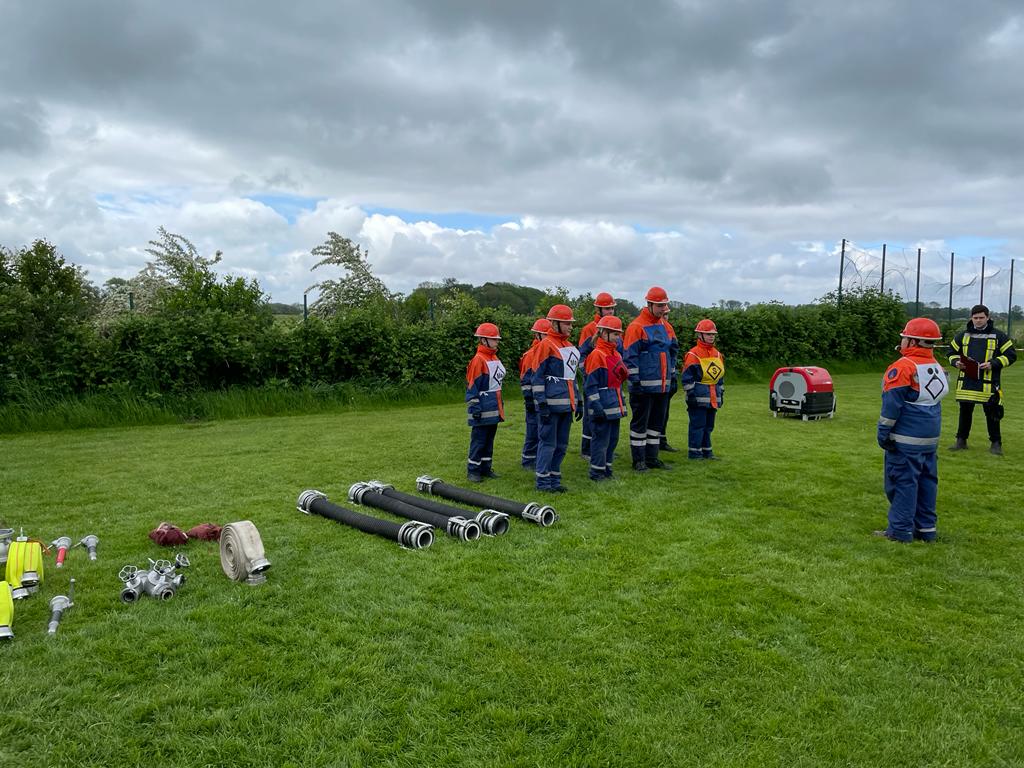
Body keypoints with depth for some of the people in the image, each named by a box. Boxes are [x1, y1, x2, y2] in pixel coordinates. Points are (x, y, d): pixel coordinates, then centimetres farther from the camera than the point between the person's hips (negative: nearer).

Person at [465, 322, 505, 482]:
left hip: (494, 409, 9)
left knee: (489, 439, 14)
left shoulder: (495, 358, 13)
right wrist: (475, 407, -19)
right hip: (483, 409, -8)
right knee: (478, 440, -3)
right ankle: (472, 471, 6)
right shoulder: (478, 360, -13)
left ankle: (485, 467, 24)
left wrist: (500, 405, 22)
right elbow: (472, 386, -15)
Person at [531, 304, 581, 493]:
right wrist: (541, 404, -15)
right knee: (548, 443, -2)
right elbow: (537, 376, -11)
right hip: (551, 404, -8)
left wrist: (578, 403, 19)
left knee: (562, 445, 12)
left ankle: (555, 479, 22)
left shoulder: (570, 346, 16)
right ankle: (542, 481, 8)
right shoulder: (546, 345, -8)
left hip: (567, 404, 8)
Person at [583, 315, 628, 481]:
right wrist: (596, 406, -19)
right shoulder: (596, 355, -12)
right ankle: (597, 472, 6)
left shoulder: (616, 354, 15)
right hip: (603, 405, -9)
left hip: (615, 405, 9)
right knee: (601, 438, -3)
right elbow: (590, 384, -15)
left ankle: (606, 469, 25)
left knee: (612, 438, 14)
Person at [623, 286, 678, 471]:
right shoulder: (636, 327, -10)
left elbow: (673, 350, 24)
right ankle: (638, 460, 8)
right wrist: (634, 379, -17)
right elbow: (629, 355, -14)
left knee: (657, 421, 13)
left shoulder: (666, 327, 13)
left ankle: (652, 457, 23)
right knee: (640, 422, 0)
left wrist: (671, 373, 19)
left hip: (663, 385, 8)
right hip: (644, 385, -8)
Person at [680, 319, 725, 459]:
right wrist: (691, 394, -14)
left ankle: (706, 450, 22)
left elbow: (720, 376, 22)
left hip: (713, 398, 7)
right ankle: (694, 452, 2)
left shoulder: (718, 355, 14)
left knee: (709, 425, 13)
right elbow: (687, 378, -11)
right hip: (699, 397, -7)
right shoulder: (693, 355, -10)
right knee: (698, 424, -5)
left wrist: (721, 393, 20)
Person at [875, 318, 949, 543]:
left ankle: (900, 530, 1)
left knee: (902, 481, -3)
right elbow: (936, 400, 16)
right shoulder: (937, 367, 10)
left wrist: (883, 433, -11)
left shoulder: (903, 367, -16)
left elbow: (892, 404, -17)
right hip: (931, 437, 8)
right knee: (926, 481, 13)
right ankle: (926, 528, 21)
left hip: (905, 439, -8)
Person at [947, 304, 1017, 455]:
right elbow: (952, 351, 19)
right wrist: (956, 362, -3)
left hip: (988, 383, -3)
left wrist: (993, 364, -13)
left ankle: (996, 443, 15)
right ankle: (961, 440, 21)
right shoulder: (963, 335, 10)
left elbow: (1011, 355, 1)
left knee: (992, 414, 3)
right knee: (965, 411, 11)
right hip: (966, 382, 3)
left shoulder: (998, 336, 1)